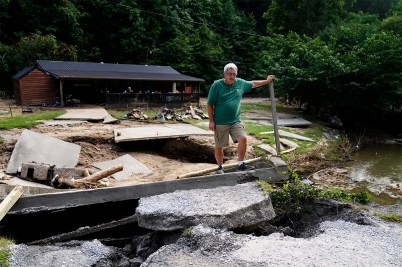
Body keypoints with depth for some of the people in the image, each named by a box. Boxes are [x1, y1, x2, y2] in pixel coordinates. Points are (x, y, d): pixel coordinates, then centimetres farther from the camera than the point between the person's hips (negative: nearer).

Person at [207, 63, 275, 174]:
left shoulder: (240, 83, 4)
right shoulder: (217, 85, -8)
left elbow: (253, 84, 23)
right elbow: (209, 104, -6)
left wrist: (267, 81, 26)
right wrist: (211, 121, -9)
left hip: (235, 121, 4)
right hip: (220, 123, -3)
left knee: (243, 138, -13)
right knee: (219, 146, 6)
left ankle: (240, 164, 0)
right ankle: (220, 167, 24)